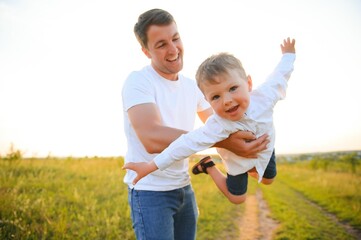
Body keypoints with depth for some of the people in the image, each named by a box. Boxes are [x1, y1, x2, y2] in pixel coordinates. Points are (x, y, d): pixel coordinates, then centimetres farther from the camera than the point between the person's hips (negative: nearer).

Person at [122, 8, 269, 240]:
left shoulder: (191, 85, 5)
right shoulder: (138, 82, -17)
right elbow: (153, 139, -32)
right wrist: (222, 141, -36)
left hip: (184, 188, 6)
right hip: (150, 192, -6)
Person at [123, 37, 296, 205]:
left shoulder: (264, 96, -36)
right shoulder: (218, 126, -46)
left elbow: (279, 77, -15)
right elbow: (188, 143, -46)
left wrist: (288, 55, 2)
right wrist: (152, 166, -48)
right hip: (238, 159, -4)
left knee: (268, 179, 26)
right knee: (236, 197, 13)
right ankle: (208, 166, 27)